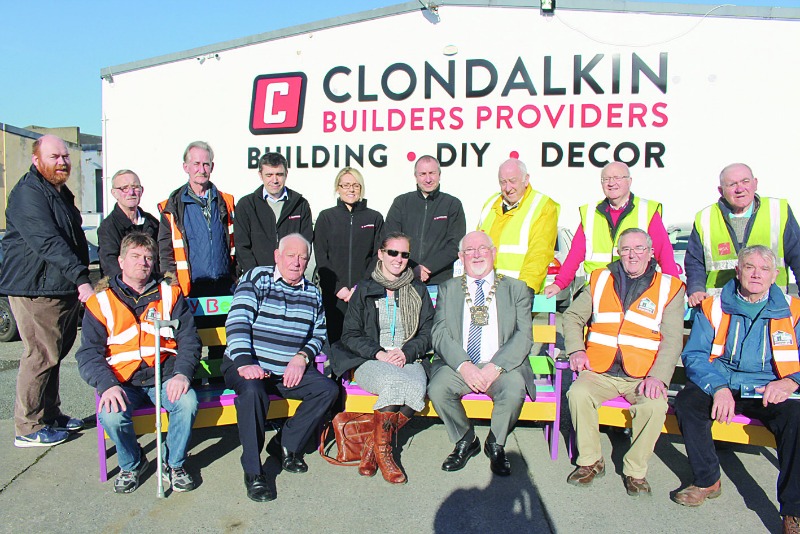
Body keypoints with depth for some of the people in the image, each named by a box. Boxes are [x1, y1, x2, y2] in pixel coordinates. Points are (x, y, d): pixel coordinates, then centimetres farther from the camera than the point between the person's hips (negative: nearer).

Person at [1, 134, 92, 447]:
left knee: (55, 354, 15)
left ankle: (51, 415, 26)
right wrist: (81, 279, -31)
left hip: (65, 289, 9)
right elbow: (48, 243, -25)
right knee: (41, 356, -5)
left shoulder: (62, 192, 17)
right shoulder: (28, 193, -14)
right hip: (36, 291, -9)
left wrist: (82, 280, 18)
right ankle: (29, 428, 7)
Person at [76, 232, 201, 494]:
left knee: (188, 402, -29)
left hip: (164, 375, 0)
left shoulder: (169, 293, 10)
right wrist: (107, 385, -18)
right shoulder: (101, 302, 7)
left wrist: (182, 373, -16)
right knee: (110, 415, -29)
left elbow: (189, 339, 4)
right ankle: (131, 464, 6)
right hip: (122, 381, 0)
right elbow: (88, 354, 1)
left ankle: (173, 464, 0)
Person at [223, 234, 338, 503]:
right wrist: (245, 363, -26)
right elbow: (237, 322, -13)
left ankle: (286, 444, 0)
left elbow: (319, 335, 16)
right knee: (252, 391, -35)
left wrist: (301, 357, -5)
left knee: (328, 389, -15)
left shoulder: (312, 293, 12)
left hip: (290, 370, 5)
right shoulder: (256, 279, -2)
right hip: (248, 367, -4)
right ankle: (253, 472, -22)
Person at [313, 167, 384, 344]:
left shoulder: (375, 218, 10)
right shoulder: (326, 217, 10)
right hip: (333, 294, 0)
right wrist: (338, 288, -7)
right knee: (335, 338, -3)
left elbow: (378, 256, 4)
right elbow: (321, 258, 3)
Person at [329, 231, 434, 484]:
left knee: (417, 387, -33)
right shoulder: (364, 289, 9)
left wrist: (406, 352, -10)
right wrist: (379, 353, -13)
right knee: (394, 381, -36)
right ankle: (382, 449, -17)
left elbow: (427, 333, 10)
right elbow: (350, 335, 3)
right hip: (370, 361, -2)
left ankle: (374, 444, -17)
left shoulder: (418, 290, 15)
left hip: (408, 360, 2)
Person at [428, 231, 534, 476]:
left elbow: (523, 336, -2)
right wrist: (464, 366, -18)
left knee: (514, 390, -31)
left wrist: (495, 367, -17)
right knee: (437, 389, -27)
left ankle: (495, 444, 1)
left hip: (501, 366, -1)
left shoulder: (516, 289, 9)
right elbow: (440, 334, 0)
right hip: (457, 365, 1)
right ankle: (465, 441, 3)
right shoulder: (448, 289, 12)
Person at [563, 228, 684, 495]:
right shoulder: (600, 280, 12)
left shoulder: (669, 288, 7)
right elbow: (572, 316, 18)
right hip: (600, 371, 2)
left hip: (642, 375, -1)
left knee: (655, 405, -30)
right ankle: (590, 461, -6)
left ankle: (635, 470, -7)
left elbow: (672, 340, 1)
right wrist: (576, 350, 1)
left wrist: (658, 377, -14)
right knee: (578, 394, -27)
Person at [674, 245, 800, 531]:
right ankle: (708, 481, -8)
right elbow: (694, 355, -1)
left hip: (769, 390, 0)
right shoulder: (714, 307, 5)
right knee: (687, 401, -28)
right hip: (720, 383, 1)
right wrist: (718, 387, -19)